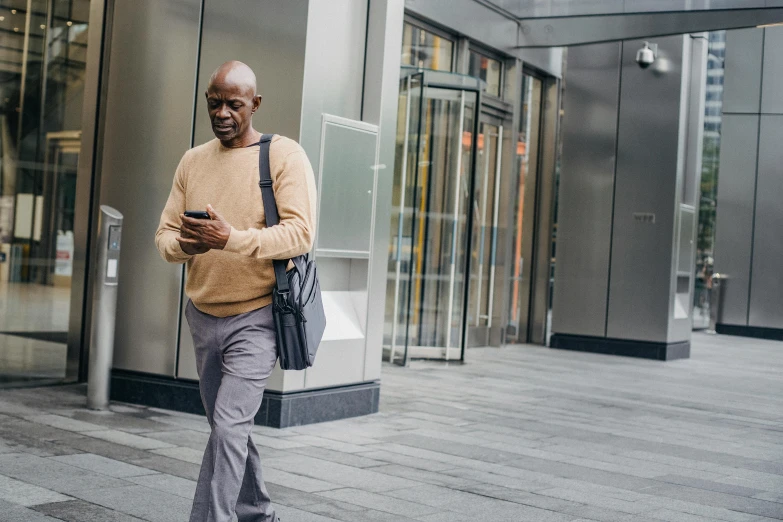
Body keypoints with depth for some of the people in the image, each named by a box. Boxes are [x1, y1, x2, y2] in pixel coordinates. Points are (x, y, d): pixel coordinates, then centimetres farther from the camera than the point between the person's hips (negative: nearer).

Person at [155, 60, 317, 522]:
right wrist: (183, 244, -16)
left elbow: (300, 233, -17)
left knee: (229, 427, -16)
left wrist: (232, 238, -29)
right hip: (203, 316, 6)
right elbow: (165, 233, 9)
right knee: (229, 427, 16)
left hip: (256, 317, -6)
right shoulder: (194, 160, 10)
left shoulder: (285, 156, -7)